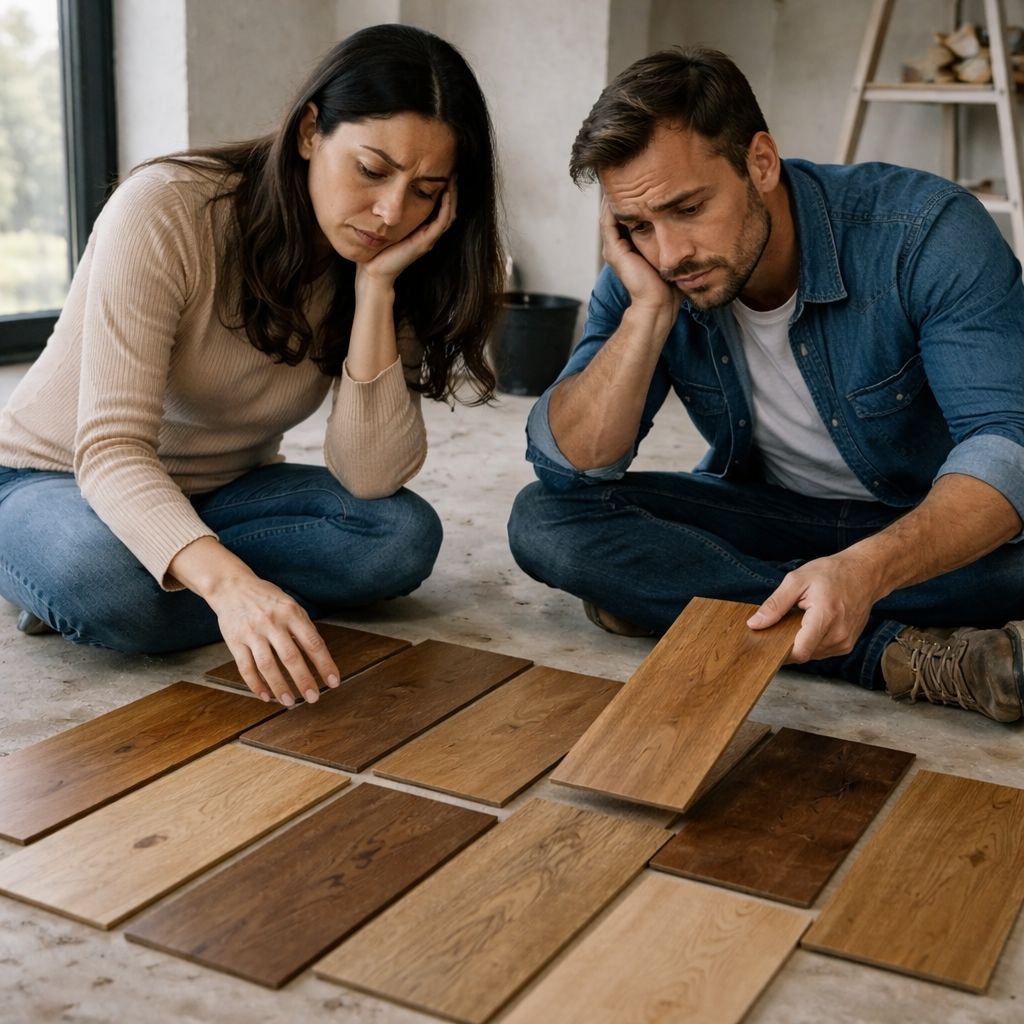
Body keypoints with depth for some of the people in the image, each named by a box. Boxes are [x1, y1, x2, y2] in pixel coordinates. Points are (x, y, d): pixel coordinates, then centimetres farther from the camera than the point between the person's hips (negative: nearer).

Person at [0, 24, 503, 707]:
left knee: (404, 533, -21)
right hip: (56, 480, -4)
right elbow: (110, 448, -33)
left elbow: (370, 481, -21)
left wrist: (378, 286, -29)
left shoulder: (387, 263, -11)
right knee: (102, 578, -39)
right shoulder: (166, 210, -26)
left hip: (218, 493, 5)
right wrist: (226, 581, -51)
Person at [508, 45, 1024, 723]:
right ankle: (900, 653, -27)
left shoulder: (927, 231, -22)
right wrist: (649, 307, -27)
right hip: (767, 515, 4)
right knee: (545, 521, -20)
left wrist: (866, 568, -49)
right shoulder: (644, 279, -11)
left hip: (940, 522, -3)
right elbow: (569, 468, -16)